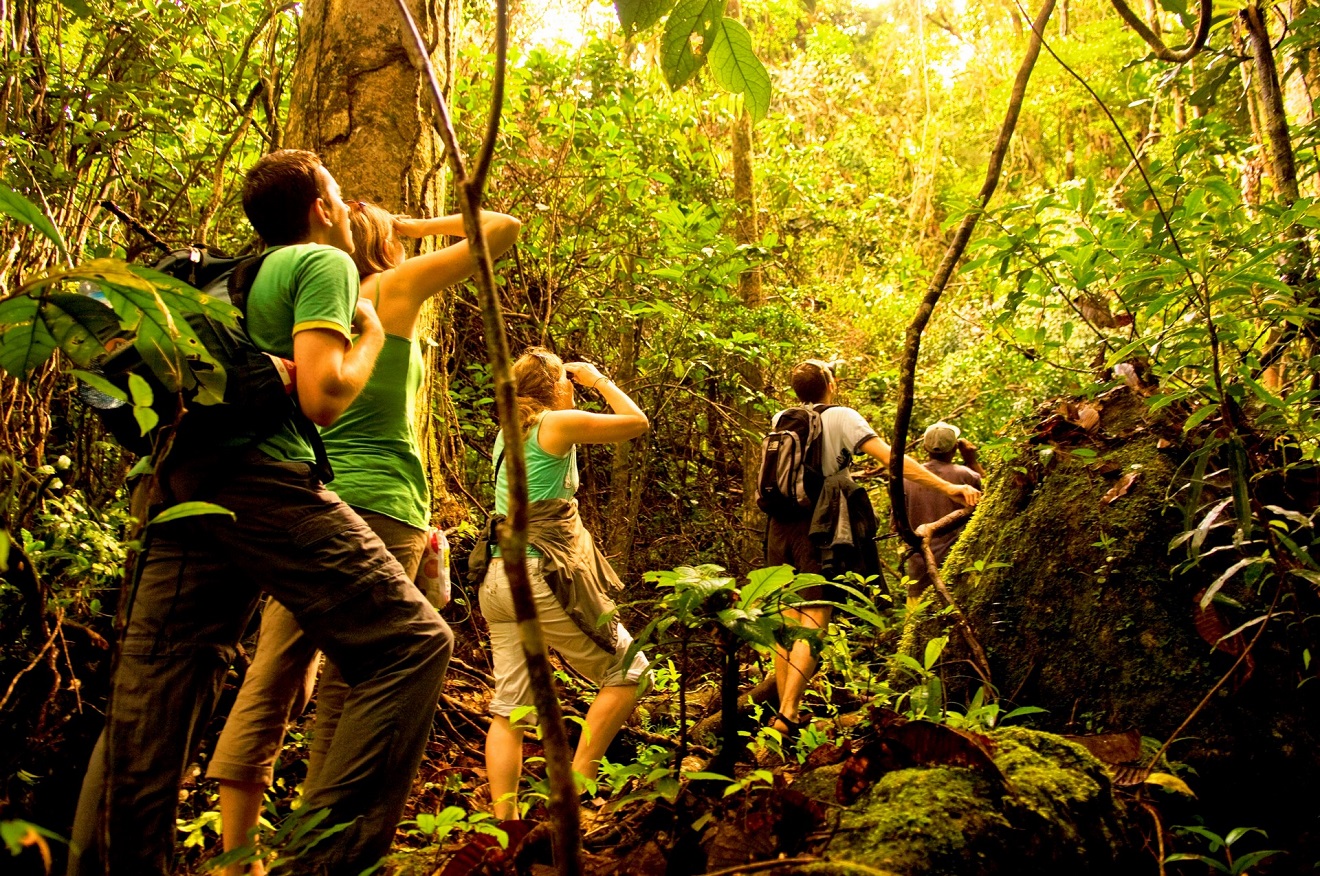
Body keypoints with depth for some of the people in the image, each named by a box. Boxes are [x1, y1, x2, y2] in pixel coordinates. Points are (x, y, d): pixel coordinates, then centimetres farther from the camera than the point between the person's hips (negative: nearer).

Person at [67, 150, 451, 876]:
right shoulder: (323, 262, 3)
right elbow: (322, 396, -9)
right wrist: (371, 334, 7)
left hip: (183, 485, 9)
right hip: (263, 482, -9)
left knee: (149, 705, 9)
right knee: (412, 644, -6)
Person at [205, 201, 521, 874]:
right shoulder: (396, 286, 2)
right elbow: (502, 227, 4)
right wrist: (415, 227, 13)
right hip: (374, 507, -6)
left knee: (270, 686, 8)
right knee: (348, 693, -2)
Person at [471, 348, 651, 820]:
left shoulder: (510, 429, 15)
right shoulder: (558, 423, -7)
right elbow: (637, 422, -1)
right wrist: (598, 379, 11)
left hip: (498, 580, 8)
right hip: (542, 576, -8)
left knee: (509, 709, 8)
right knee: (628, 669, 7)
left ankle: (503, 820, 5)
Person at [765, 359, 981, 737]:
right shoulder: (841, 417, -3)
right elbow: (889, 457, -12)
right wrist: (947, 486, -15)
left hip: (780, 525, 5)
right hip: (816, 528, -5)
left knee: (786, 618, 10)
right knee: (814, 621, -6)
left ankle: (786, 711, 15)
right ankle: (787, 714, -15)